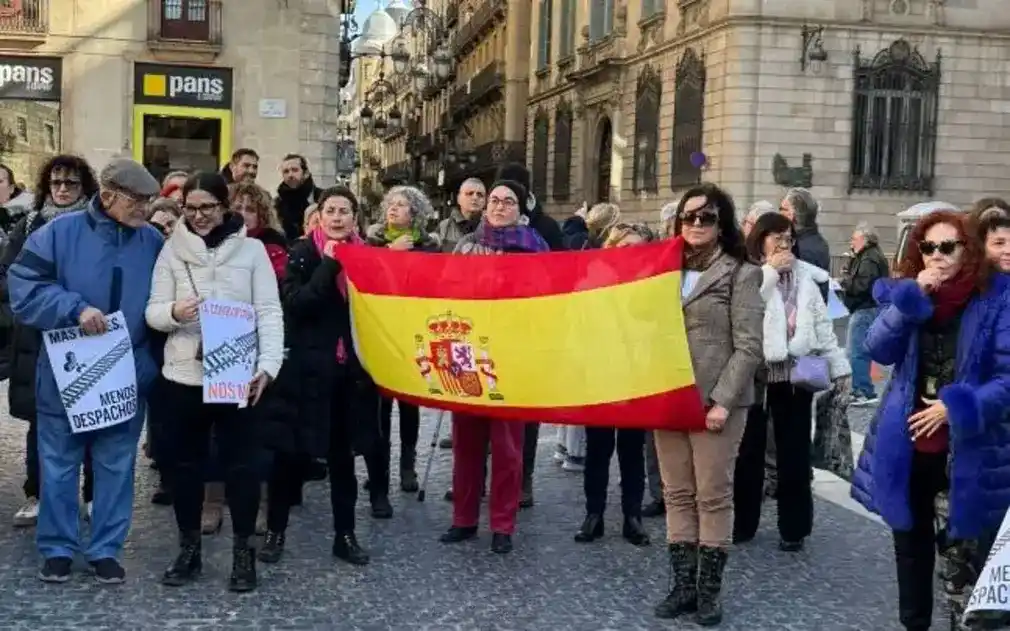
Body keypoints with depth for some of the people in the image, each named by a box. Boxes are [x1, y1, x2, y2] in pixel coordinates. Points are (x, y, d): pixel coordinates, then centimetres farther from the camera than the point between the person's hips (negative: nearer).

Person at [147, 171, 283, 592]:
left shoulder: (251, 249, 1)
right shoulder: (173, 250, 5)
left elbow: (269, 312, -3)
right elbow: (153, 312, 2)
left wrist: (268, 364, -16)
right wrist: (174, 312, -21)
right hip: (184, 373, 2)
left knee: (241, 462, 3)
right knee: (187, 461, 11)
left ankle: (243, 551, 14)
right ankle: (189, 548, 24)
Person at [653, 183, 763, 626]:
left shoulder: (741, 273, -1)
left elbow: (749, 347, -8)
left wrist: (722, 400, -16)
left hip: (717, 400, -5)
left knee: (713, 495, 1)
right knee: (677, 494, 8)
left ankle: (710, 589, 11)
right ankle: (682, 585, 16)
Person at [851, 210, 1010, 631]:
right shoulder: (905, 293, 4)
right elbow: (879, 350, -9)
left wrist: (957, 407, -19)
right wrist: (913, 297, -18)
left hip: (969, 448, -3)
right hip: (908, 445, 4)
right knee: (911, 541, 16)